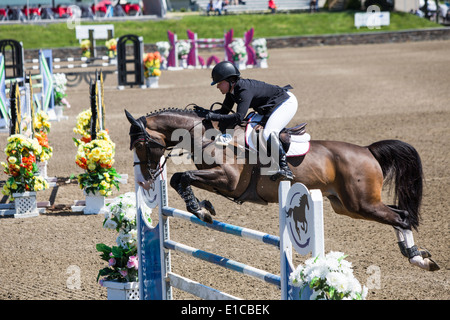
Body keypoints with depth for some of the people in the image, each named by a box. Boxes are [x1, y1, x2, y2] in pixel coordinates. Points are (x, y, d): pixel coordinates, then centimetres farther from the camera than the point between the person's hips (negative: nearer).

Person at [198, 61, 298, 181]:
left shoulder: (245, 90, -29)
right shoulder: (232, 90, 0)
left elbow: (239, 117, -37)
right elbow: (225, 111, 10)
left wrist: (215, 116, -35)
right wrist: (205, 113, -6)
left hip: (287, 102, -11)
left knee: (268, 134, -29)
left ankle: (285, 169, -30)